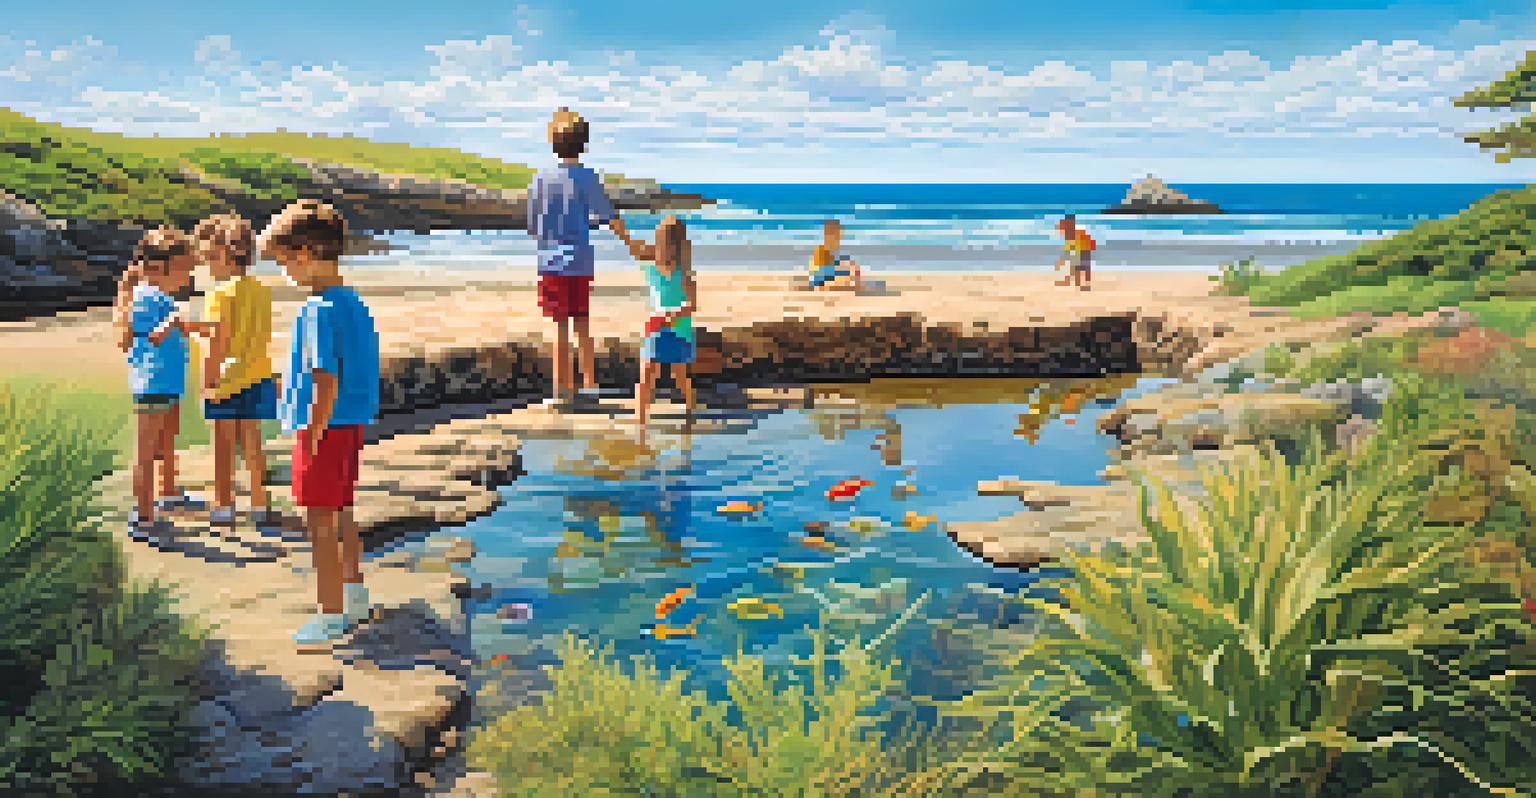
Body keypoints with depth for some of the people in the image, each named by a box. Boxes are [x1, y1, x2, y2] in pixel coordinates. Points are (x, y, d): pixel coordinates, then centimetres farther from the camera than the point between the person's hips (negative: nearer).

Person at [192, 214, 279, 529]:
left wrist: (208, 382, -14)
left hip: (227, 378, -6)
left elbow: (219, 341, -18)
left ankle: (224, 506, 13)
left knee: (223, 445, 5)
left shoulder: (222, 294, -15)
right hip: (256, 376, 6)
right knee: (252, 441, 12)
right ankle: (260, 505, 15)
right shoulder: (261, 290, 5)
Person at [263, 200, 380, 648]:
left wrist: (312, 439, -19)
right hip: (352, 424, 10)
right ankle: (354, 595, 37)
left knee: (320, 522, -1)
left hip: (324, 427, -10)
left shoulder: (320, 309, -19)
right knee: (341, 513, 22)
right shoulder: (354, 303, 9)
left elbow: (326, 383, -23)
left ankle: (331, 616, 6)